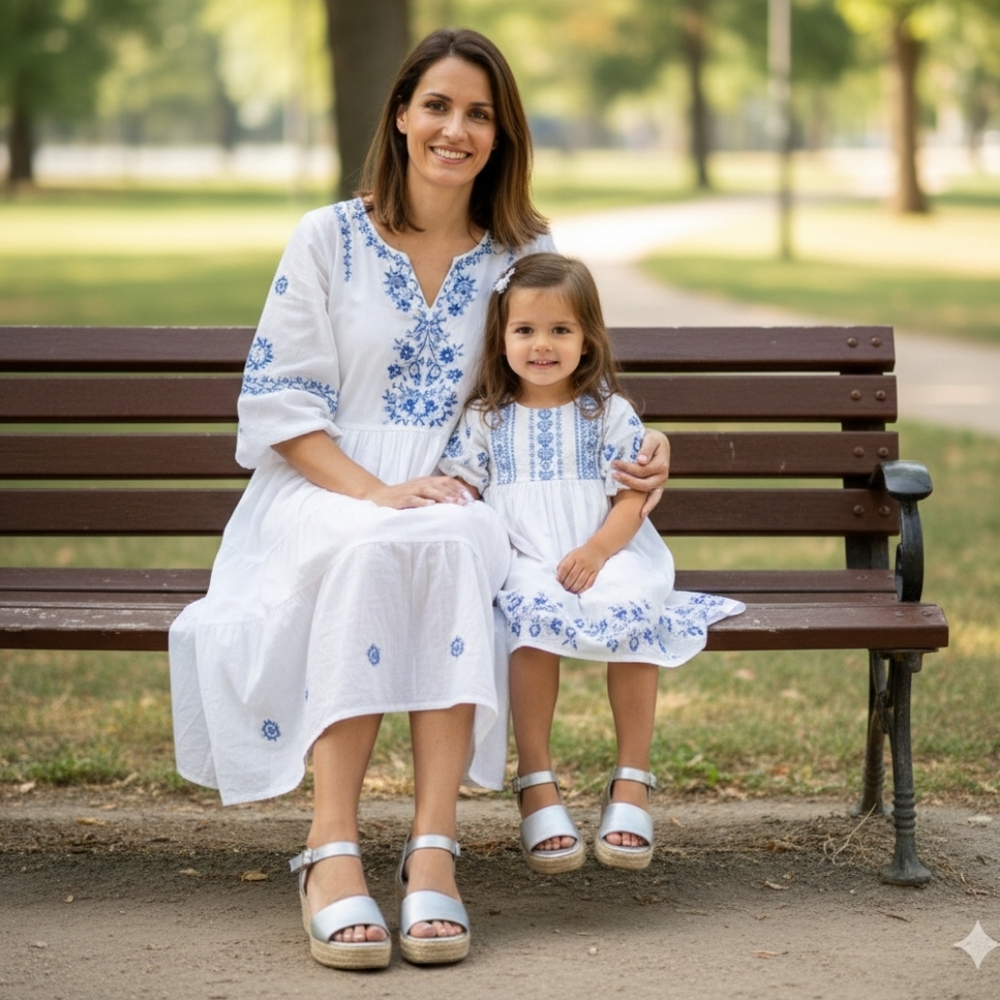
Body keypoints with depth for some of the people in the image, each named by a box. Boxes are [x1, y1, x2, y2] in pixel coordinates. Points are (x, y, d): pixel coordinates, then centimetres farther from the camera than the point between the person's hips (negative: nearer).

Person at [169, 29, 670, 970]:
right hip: (329, 485, -1)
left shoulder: (526, 256, 12)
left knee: (458, 546, -36)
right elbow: (278, 400, 0)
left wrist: (642, 448, -4)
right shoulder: (328, 240, 6)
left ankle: (432, 848, -40)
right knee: (369, 552, -38)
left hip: (464, 499, 1)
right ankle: (331, 852, -40)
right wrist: (376, 489, -16)